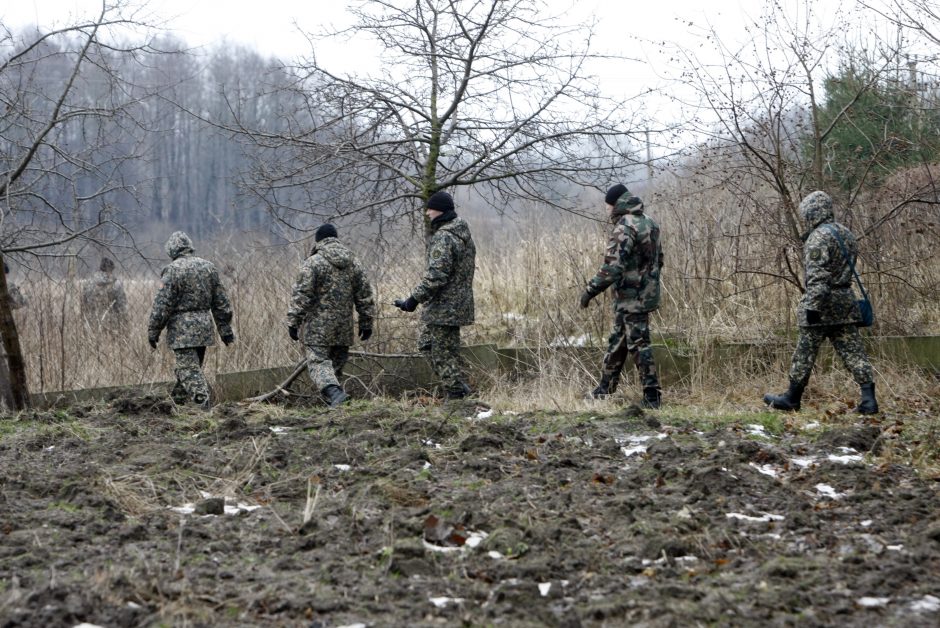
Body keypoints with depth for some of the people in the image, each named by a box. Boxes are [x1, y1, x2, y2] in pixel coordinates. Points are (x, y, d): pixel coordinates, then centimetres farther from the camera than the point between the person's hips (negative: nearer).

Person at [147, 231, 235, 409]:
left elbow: (162, 304, -12)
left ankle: (203, 403, -19)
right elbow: (221, 302, 12)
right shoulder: (208, 267, 9)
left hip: (182, 329, -7)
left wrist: (153, 331, -4)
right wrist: (225, 329, 17)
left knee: (189, 369, -7)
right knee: (190, 366, 17)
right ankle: (178, 399, 29)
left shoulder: (173, 270, -11)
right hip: (204, 326, 7)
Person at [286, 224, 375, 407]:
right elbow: (364, 295, 13)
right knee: (337, 363, 14)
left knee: (318, 361, -7)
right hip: (344, 327, 5)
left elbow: (301, 294, -12)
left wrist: (293, 322, -9)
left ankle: (335, 393, -29)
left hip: (318, 325, -5)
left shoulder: (313, 263, -7)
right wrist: (366, 322, 19)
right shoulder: (352, 263, 11)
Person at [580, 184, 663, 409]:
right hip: (648, 294, 9)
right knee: (617, 341, 17)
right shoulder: (650, 224, 10)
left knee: (639, 344, -3)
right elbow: (659, 259, 18)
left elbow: (612, 267, -25)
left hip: (631, 298, -9)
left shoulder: (624, 228, -19)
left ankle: (652, 396, -1)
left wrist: (591, 290, -18)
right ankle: (605, 388, 26)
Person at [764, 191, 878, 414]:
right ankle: (868, 399, -6)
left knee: (805, 352, 4)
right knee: (852, 350, 3)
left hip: (822, 304, -8)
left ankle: (792, 398, 15)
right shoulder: (846, 234, 14)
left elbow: (817, 275, -20)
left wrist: (812, 305, -21)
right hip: (846, 301, 8)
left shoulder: (818, 238, -14)